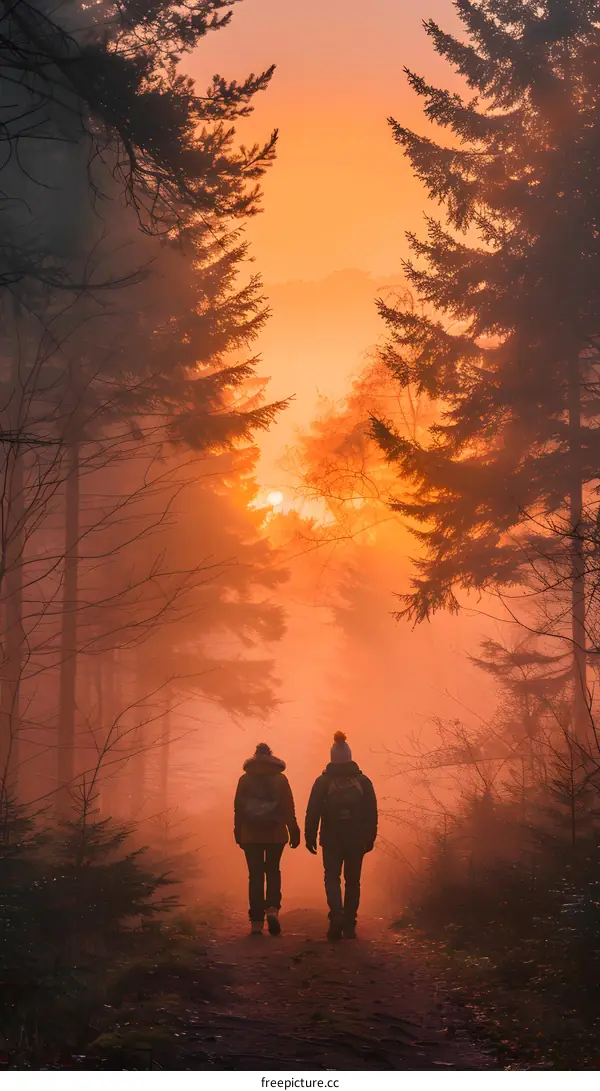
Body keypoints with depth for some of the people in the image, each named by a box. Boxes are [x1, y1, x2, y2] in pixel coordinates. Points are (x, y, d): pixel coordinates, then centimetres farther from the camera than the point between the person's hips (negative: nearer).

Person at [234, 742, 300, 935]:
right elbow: (289, 809, -2)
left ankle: (257, 922, 0)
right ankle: (272, 908, -9)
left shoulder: (245, 780, 0)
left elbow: (238, 808, 1)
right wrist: (293, 831, 3)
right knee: (273, 871, 15)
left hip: (251, 835, 0)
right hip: (276, 834, 0)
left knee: (255, 875, 4)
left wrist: (238, 833, 8)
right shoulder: (280, 780, -1)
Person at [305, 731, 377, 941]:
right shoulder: (362, 781, 1)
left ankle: (337, 916, -18)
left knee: (332, 878, 6)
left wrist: (310, 837, 2)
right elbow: (371, 813, 3)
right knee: (352, 881, 11)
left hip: (331, 840, -1)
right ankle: (349, 925, 12)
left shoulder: (323, 782, -3)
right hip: (357, 840, 1)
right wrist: (370, 838, 10)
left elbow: (313, 812, -4)